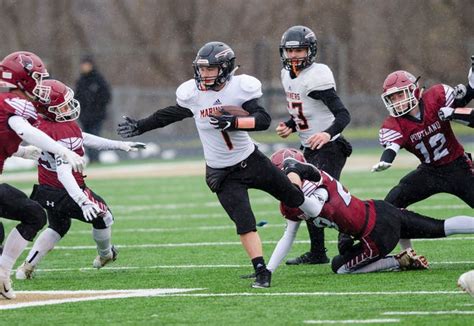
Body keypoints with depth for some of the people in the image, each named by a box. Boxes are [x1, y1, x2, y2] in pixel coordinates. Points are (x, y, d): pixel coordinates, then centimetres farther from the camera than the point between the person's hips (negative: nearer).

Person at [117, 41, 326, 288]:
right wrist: (139, 127, 11)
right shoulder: (192, 93, -10)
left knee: (294, 198, 13)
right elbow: (170, 115, 9)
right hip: (222, 173, 0)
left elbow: (263, 120, -24)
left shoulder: (241, 88, -15)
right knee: (244, 221, -13)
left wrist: (233, 122, -39)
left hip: (251, 159, 0)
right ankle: (261, 271, -8)